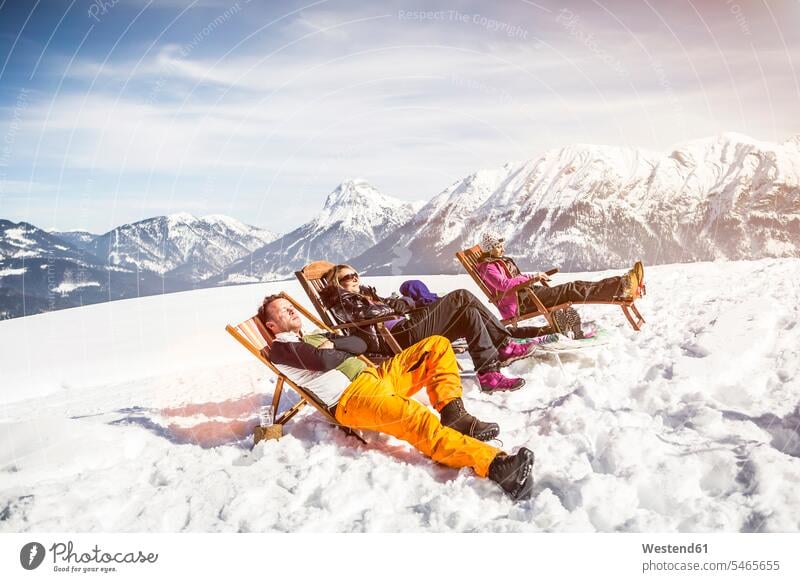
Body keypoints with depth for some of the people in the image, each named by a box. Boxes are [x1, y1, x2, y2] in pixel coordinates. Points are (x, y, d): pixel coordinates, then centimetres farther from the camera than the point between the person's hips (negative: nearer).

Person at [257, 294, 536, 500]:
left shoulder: (314, 336, 31)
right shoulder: (281, 349, 5)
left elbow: (361, 344, 19)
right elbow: (325, 360, -13)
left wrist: (332, 344, 3)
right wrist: (343, 350, 7)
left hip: (377, 376, 10)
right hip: (350, 398, -10)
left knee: (437, 345, 3)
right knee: (414, 416, -38)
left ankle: (453, 414, -17)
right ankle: (494, 465, -54)